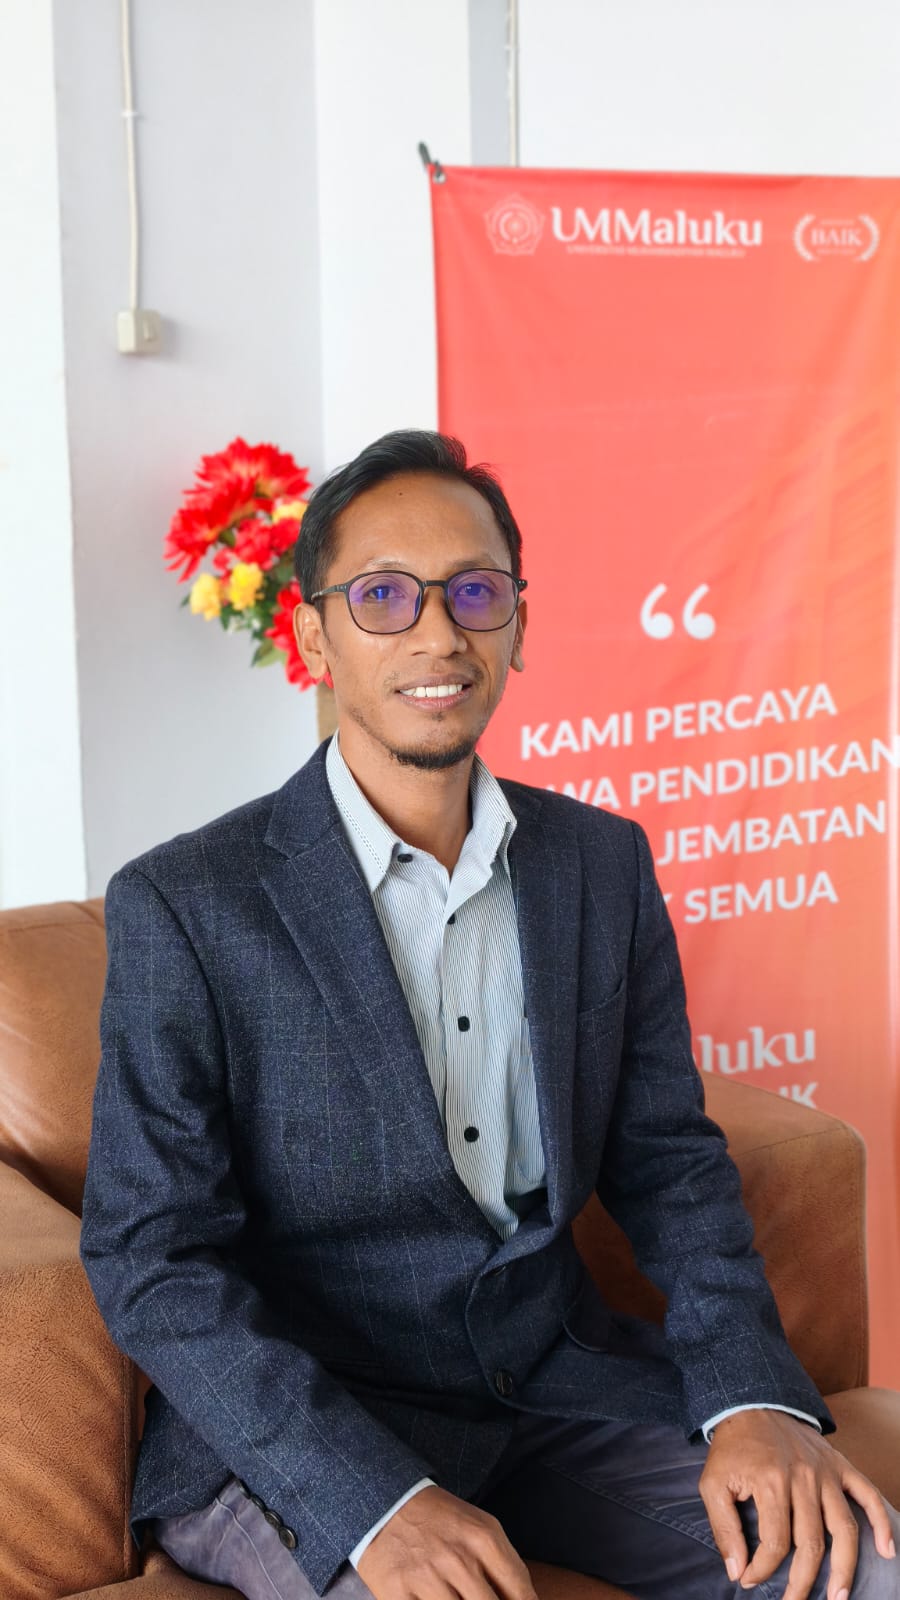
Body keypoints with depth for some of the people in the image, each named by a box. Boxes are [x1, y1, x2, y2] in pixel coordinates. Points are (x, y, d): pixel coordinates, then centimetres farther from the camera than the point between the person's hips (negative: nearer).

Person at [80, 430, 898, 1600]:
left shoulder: (604, 864, 6)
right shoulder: (181, 908, -9)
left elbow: (668, 1158, 9)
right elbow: (152, 1261, -12)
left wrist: (753, 1396, -9)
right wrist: (379, 1500, -24)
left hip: (560, 1379, 5)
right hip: (289, 1430, -4)